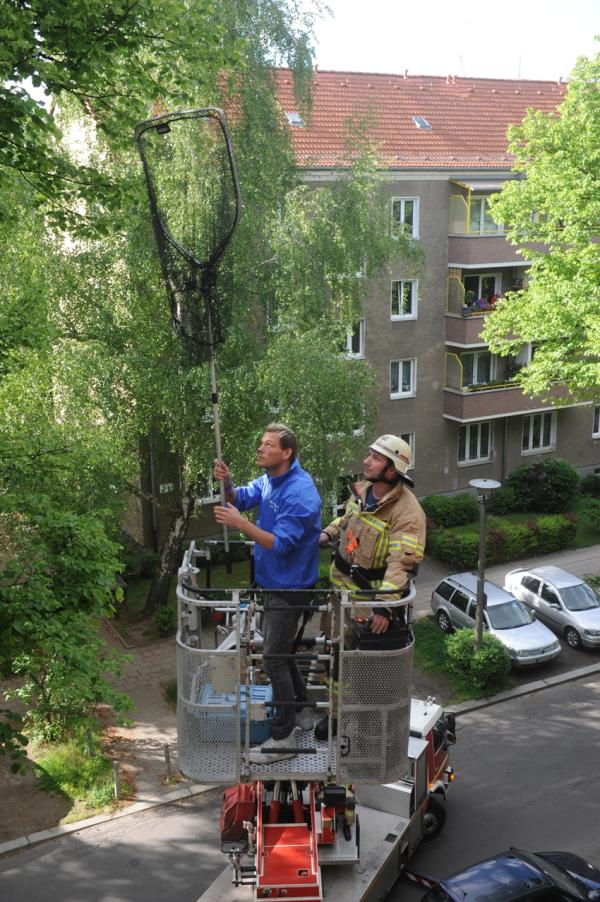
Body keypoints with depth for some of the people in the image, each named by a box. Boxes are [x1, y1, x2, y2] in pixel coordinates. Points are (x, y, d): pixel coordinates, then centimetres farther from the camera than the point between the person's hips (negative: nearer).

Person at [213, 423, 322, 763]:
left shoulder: (300, 493, -27)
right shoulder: (270, 480, 2)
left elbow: (281, 543, -30)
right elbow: (242, 499, 6)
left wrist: (240, 524, -34)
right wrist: (227, 483, -16)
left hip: (291, 586, -10)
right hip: (276, 581, 10)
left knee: (274, 657, -3)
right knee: (279, 648, 22)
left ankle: (283, 738, 9)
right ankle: (302, 711, 39)